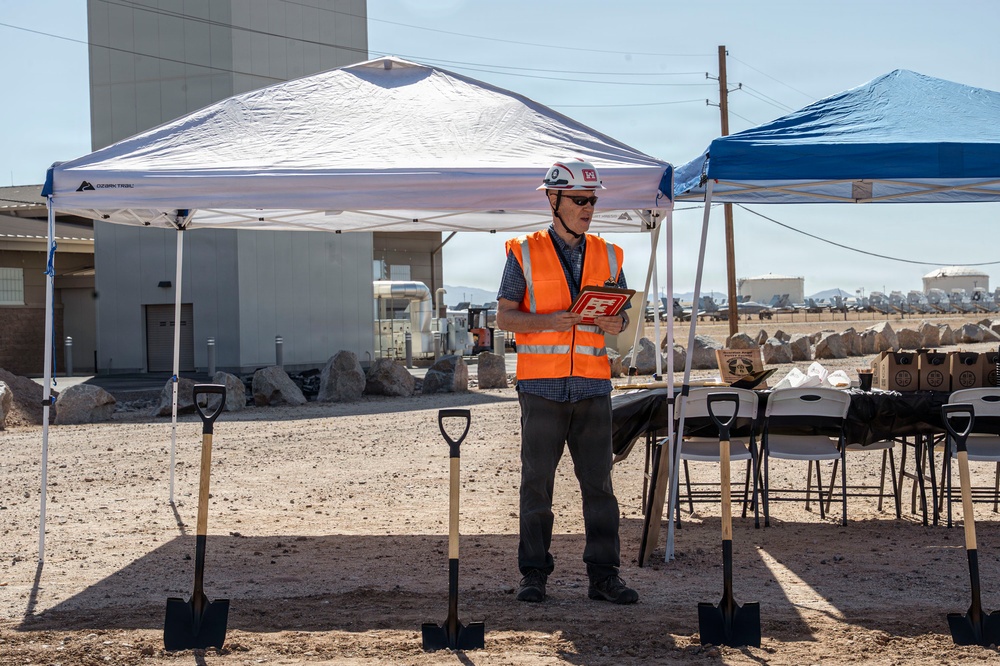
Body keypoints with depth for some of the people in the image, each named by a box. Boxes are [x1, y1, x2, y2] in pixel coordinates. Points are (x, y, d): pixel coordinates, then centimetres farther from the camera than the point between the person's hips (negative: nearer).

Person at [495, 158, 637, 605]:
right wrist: (548, 321, -17)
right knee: (536, 480, 0)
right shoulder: (525, 254, 3)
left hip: (592, 384, 3)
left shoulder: (606, 256, 12)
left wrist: (616, 324, -8)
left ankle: (603, 576, 6)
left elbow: (621, 314, 17)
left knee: (598, 480, 1)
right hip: (542, 385, -2)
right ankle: (534, 575, 9)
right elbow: (504, 317, 1)